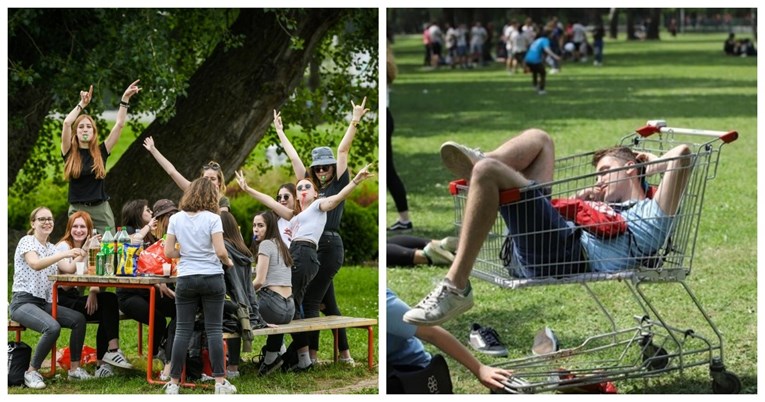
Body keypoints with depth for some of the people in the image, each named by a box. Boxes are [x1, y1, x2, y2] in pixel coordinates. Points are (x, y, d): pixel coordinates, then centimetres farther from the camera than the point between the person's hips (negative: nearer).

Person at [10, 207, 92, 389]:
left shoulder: (51, 248, 17)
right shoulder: (26, 242, -6)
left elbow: (67, 270, 3)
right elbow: (35, 264, -26)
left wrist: (81, 256, -14)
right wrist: (64, 254, -37)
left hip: (44, 303, 7)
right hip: (23, 302, -7)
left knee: (79, 319, -14)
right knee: (53, 327, -33)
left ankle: (74, 368, -5)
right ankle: (32, 372, -19)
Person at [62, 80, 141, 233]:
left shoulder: (101, 152, 6)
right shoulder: (69, 153, 3)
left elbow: (119, 124, 3)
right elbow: (67, 123, -10)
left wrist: (125, 98, -1)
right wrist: (82, 104, -3)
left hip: (101, 210, 1)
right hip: (77, 210, -1)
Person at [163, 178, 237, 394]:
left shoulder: (176, 219, 3)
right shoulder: (212, 218, -7)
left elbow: (168, 252, 2)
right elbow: (220, 251, -14)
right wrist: (227, 261, 6)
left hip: (186, 279, 2)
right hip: (211, 277, -2)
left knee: (183, 330, 4)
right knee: (214, 330, 1)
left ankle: (174, 383, 4)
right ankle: (220, 382, 0)